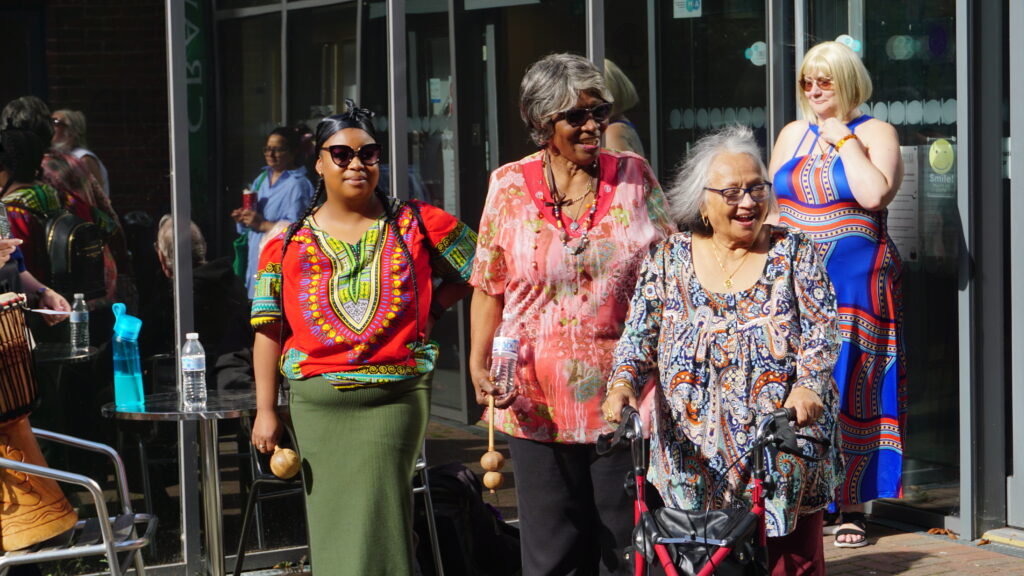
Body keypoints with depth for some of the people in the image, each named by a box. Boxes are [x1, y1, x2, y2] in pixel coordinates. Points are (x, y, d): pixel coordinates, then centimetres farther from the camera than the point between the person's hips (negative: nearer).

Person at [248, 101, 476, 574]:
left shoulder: (418, 225, 4)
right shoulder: (289, 244, 6)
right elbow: (268, 331, 3)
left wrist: (428, 308, 3)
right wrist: (265, 411, -3)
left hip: (396, 397, -2)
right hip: (315, 405, 2)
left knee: (375, 526, -9)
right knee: (331, 528, 5)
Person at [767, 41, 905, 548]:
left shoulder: (875, 133, -1)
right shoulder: (793, 134, 15)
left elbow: (874, 194, -19)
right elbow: (770, 203, 17)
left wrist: (843, 139, -12)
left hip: (854, 283, -4)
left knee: (849, 389, -4)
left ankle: (852, 505, 2)